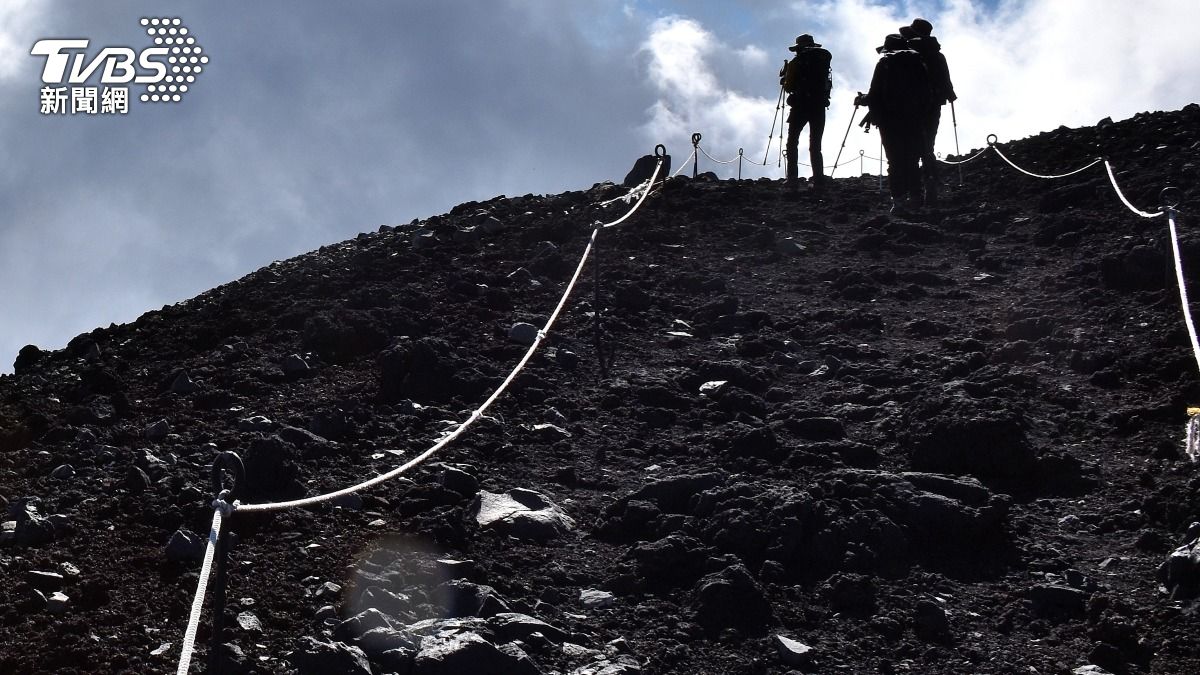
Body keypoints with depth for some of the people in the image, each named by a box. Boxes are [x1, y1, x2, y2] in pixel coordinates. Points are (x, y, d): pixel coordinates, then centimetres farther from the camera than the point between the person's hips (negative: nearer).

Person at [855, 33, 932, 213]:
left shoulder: (885, 63, -2)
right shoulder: (918, 63, 9)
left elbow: (875, 95, -5)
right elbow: (927, 93, 6)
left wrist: (862, 99, 13)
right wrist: (921, 114, 14)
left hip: (891, 121, -4)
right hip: (915, 121, 4)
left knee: (895, 161, -3)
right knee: (912, 160, 12)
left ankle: (899, 199, -9)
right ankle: (915, 196, 10)